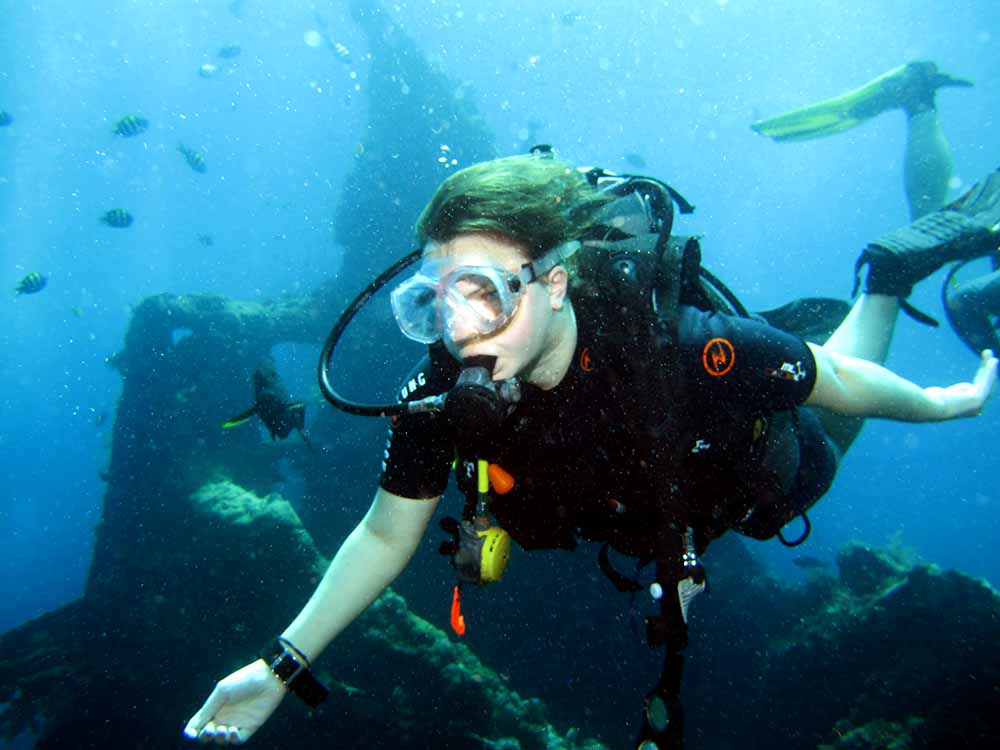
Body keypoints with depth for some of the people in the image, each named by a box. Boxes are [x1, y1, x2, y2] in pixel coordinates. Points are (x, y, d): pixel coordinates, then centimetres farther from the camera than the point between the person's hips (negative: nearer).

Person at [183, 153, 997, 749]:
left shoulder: (680, 347, -47)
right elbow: (385, 534, -21)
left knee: (824, 447, 32)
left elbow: (833, 379, -28)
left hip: (761, 471, -2)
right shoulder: (445, 388, -34)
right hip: (643, 504, 3)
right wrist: (282, 667, -25)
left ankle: (889, 273, 43)